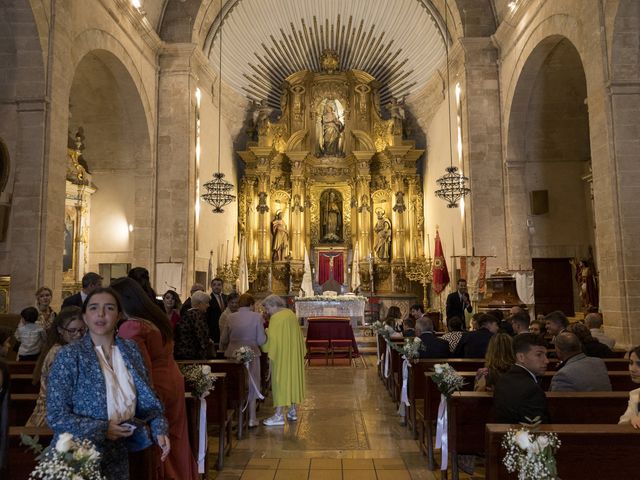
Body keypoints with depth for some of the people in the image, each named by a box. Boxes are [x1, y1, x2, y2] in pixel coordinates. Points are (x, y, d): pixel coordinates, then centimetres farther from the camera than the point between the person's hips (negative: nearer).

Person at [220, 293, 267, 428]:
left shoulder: (231, 317, 0)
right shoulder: (257, 317, -9)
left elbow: (223, 340, 5)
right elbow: (261, 340, -10)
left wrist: (225, 350, 23)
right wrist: (265, 335, 11)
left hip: (233, 355, 3)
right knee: (251, 386, 12)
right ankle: (251, 419, 14)